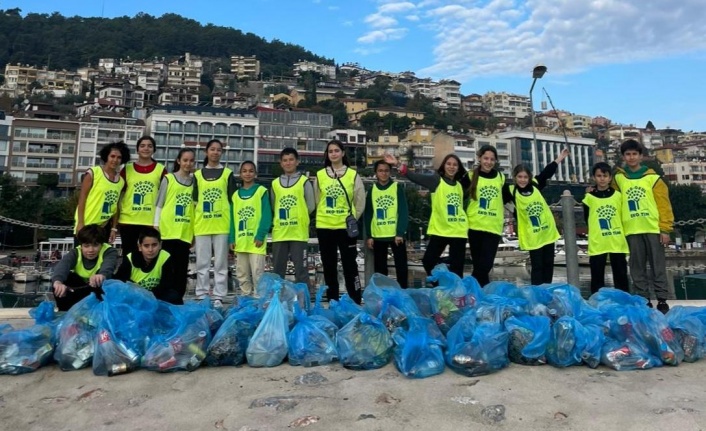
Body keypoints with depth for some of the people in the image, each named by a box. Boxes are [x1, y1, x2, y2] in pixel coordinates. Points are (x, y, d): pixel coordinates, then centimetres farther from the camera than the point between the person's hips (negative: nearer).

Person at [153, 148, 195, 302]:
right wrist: (156, 225, -3)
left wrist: (195, 232, 11)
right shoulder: (168, 179, 3)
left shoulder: (195, 181, 11)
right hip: (168, 230, -3)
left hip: (186, 232, 3)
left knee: (182, 268, 6)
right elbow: (159, 204, 3)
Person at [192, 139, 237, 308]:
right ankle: (201, 296, 14)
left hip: (221, 225, -2)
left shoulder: (228, 173, 6)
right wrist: (192, 226, 6)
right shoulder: (198, 175, 11)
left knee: (220, 263, 2)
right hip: (201, 225, 2)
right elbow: (194, 202, 12)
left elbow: (233, 200, 5)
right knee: (202, 263, 6)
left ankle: (218, 297, 8)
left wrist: (233, 224, -1)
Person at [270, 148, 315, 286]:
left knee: (300, 269, 1)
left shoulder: (304, 182, 2)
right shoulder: (275, 183, 12)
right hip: (279, 233, 4)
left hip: (298, 232, -3)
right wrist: (283, 218, 7)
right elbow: (273, 207, 17)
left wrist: (299, 217, 3)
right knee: (278, 269, 9)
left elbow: (311, 206, 1)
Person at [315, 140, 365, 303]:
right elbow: (317, 200, 11)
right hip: (324, 227, 2)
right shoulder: (320, 175, 4)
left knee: (350, 266, 1)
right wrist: (326, 215, 9)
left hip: (346, 227, -2)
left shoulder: (353, 175, 0)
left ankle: (356, 302, 9)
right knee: (329, 267, 9)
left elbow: (360, 202, 4)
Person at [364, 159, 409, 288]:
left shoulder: (398, 188, 0)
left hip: (396, 235, -2)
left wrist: (400, 233, -14)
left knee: (401, 267, 4)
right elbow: (368, 214, 7)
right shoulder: (372, 190, 8)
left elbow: (403, 212, -5)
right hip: (378, 236, 2)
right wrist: (369, 236, 1)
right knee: (379, 268, 9)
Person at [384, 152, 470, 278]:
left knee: (456, 267, 7)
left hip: (459, 231, 3)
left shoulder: (460, 184, 11)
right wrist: (398, 165, -30)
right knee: (428, 260, -4)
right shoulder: (436, 180, -3)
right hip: (440, 230, -3)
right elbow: (417, 177, -15)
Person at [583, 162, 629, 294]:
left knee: (621, 274, 10)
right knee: (597, 275, 5)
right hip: (597, 244, -2)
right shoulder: (589, 197, -1)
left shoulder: (618, 195, 4)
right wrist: (596, 230, 3)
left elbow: (623, 216, 11)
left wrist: (622, 234, 7)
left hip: (617, 242, 2)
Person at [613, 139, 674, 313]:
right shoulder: (618, 178, 7)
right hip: (632, 231, 2)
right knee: (637, 268, 5)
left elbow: (664, 205, 0)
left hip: (653, 229, -2)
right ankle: (644, 300, 13)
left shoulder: (653, 178, 2)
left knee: (657, 266, 3)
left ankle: (662, 300, 11)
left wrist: (665, 229, -6)